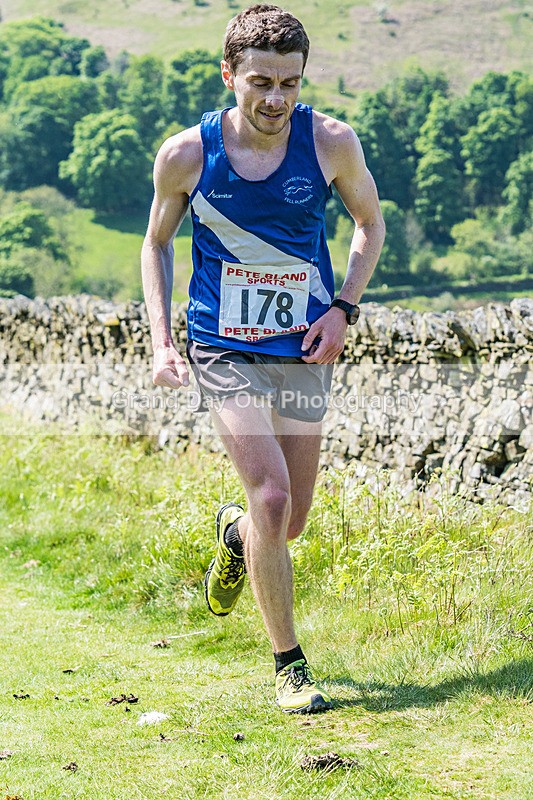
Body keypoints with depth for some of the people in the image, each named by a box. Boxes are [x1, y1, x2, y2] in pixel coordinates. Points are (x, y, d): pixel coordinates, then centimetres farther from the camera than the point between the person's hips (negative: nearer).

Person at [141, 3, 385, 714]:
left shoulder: (332, 142, -8)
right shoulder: (185, 156, -9)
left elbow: (370, 222, 10)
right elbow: (157, 243, 8)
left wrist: (343, 309, -3)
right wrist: (161, 340, -2)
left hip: (304, 352, 2)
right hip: (224, 349, -2)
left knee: (290, 520, 7)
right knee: (272, 497, -17)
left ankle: (235, 533, 46)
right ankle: (289, 665, 0)